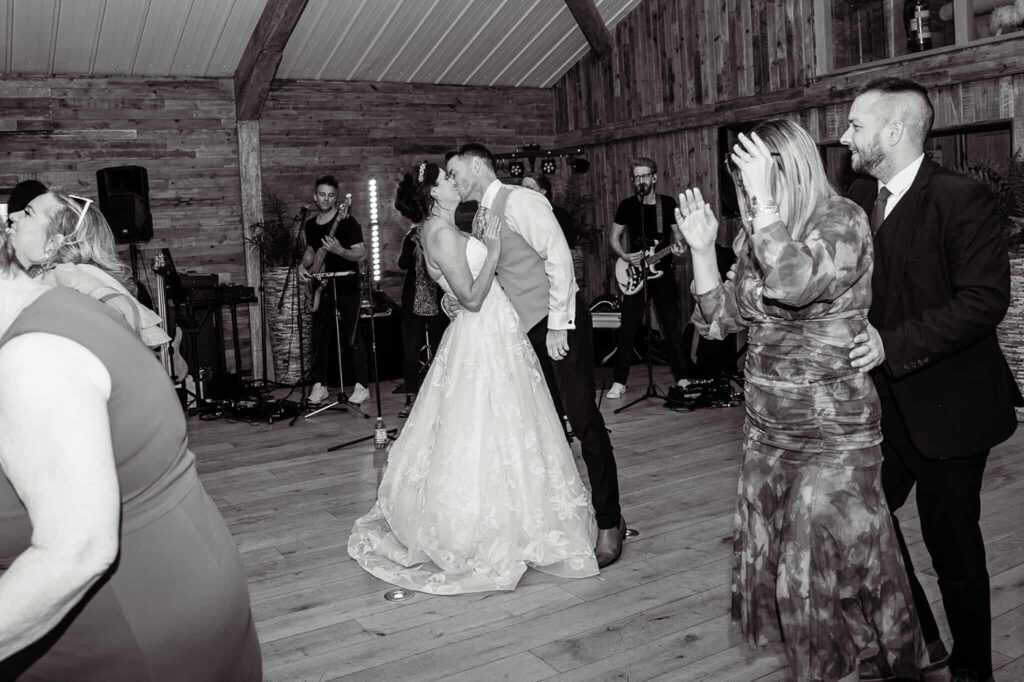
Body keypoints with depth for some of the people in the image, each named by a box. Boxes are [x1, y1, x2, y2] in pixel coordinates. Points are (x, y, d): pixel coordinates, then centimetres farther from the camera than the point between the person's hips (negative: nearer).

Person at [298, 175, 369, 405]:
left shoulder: (347, 222, -9)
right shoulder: (310, 225, 11)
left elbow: (361, 254, -12)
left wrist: (339, 250, -29)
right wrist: (303, 265, 4)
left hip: (347, 289, -6)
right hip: (322, 290, 6)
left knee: (351, 339, -4)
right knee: (320, 338, 8)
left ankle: (362, 386, 4)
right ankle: (320, 385, 19)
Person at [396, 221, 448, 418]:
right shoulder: (413, 234, 6)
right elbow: (403, 264, -3)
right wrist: (412, 242, -17)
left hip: (438, 305, -2)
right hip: (414, 304, 2)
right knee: (410, 355, 3)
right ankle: (411, 399, 14)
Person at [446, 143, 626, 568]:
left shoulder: (519, 201, -12)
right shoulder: (481, 219, 14)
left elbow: (558, 256, -18)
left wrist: (558, 325, -20)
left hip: (560, 323, -8)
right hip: (527, 329, 9)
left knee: (583, 419, -6)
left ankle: (610, 523, 3)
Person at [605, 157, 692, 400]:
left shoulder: (668, 203, 2)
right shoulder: (627, 205, 0)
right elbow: (614, 237, 5)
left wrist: (679, 246, -16)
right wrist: (625, 256, -12)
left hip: (663, 273, 0)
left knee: (673, 327, 3)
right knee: (628, 329, -1)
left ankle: (682, 377, 16)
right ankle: (619, 382, 6)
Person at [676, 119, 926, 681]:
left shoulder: (842, 220, -11)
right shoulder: (758, 236, 7)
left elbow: (796, 283, -30)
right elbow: (719, 318, 9)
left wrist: (765, 201, -24)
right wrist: (702, 248, -2)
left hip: (833, 434, -6)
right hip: (767, 428, 7)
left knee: (821, 567, 1)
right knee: (767, 560, 12)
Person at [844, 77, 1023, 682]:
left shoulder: (963, 199, -16)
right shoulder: (859, 197, 6)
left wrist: (893, 344, -28)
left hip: (947, 404, -7)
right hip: (882, 401, 7)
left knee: (952, 540, 7)